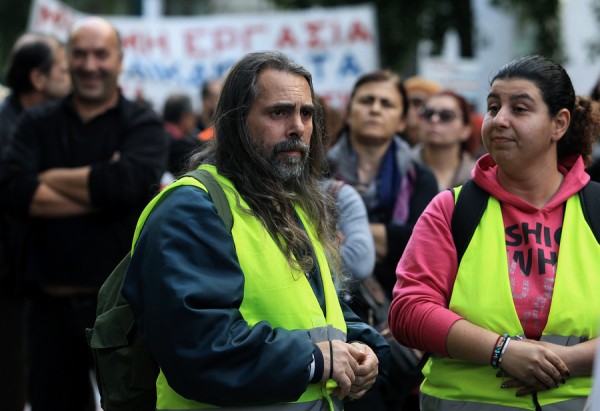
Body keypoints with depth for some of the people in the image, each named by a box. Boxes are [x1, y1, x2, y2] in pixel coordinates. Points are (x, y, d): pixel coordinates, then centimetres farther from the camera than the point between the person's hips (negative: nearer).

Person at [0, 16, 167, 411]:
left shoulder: (143, 126, 2)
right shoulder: (38, 123, 8)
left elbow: (128, 181, -19)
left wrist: (50, 178, -7)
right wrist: (99, 190, -14)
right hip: (51, 304, 3)